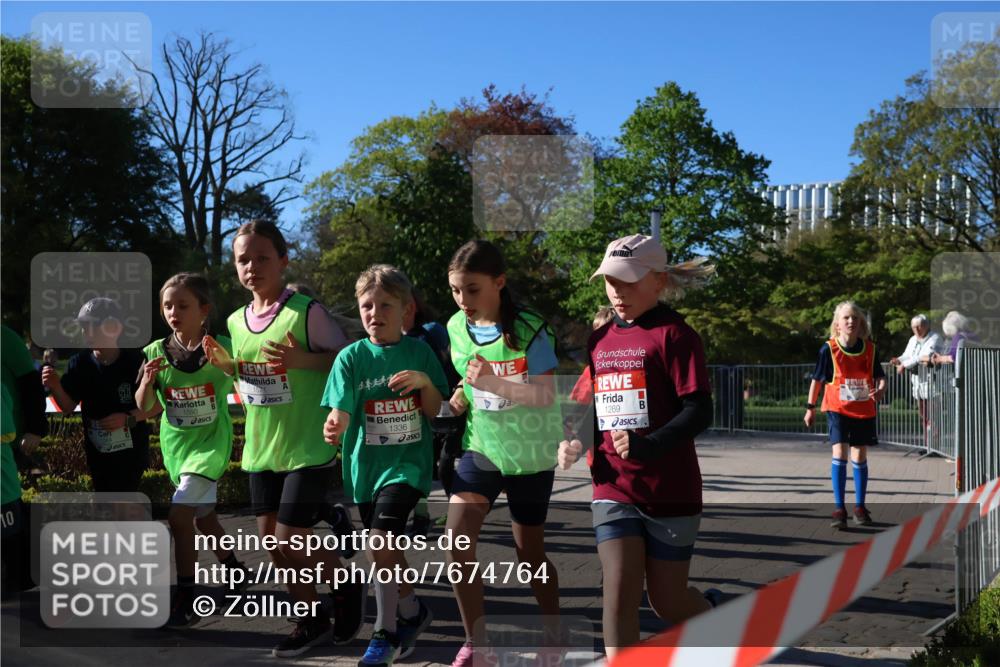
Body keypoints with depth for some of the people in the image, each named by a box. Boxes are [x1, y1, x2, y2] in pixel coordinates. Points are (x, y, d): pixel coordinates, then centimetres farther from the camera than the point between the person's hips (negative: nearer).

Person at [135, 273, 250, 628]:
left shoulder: (222, 347, -13)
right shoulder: (155, 351, -3)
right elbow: (144, 407, 1)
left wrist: (222, 364, -33)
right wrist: (147, 381, -20)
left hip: (211, 440, -5)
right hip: (176, 443, 5)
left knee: (179, 516, -19)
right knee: (203, 517, 20)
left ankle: (185, 602, -10)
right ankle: (234, 571, 45)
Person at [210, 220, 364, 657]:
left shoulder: (306, 311, -13)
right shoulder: (236, 321, 7)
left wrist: (302, 360, -24)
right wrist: (224, 364, 1)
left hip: (308, 449, -7)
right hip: (261, 451, 7)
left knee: (290, 543, -8)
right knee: (272, 545, 9)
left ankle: (347, 585, 21)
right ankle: (312, 620, 28)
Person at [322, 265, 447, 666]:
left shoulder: (419, 352, -1)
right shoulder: (352, 357, -2)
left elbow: (435, 412, 3)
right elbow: (341, 409, -12)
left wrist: (425, 383, -17)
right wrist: (334, 426, -35)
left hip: (407, 462, -2)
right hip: (365, 463, 3)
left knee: (380, 545, -16)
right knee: (388, 550, 14)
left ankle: (386, 633, 0)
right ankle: (412, 612, 37)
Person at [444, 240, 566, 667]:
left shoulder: (530, 330, -16)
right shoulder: (456, 327, -1)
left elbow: (546, 395, -21)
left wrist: (494, 383, -35)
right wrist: (459, 398, -5)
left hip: (530, 452, -4)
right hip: (481, 446, 4)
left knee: (529, 550, 7)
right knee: (456, 537, -14)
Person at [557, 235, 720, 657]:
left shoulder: (674, 334, -11)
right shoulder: (600, 340, 9)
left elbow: (699, 412, -16)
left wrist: (646, 446, -30)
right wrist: (574, 443, 0)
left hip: (671, 492, -4)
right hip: (613, 489, 4)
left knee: (667, 600, 10)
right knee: (619, 589, -9)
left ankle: (714, 612, 44)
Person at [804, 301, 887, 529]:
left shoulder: (869, 348, -2)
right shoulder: (829, 349, -8)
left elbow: (880, 376, 4)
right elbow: (817, 379, 1)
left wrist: (880, 390, -19)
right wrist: (810, 408, 4)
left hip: (864, 410, 2)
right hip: (837, 409, -2)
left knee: (860, 457, 9)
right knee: (839, 453, -13)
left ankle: (860, 507, 23)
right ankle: (839, 509, -7)